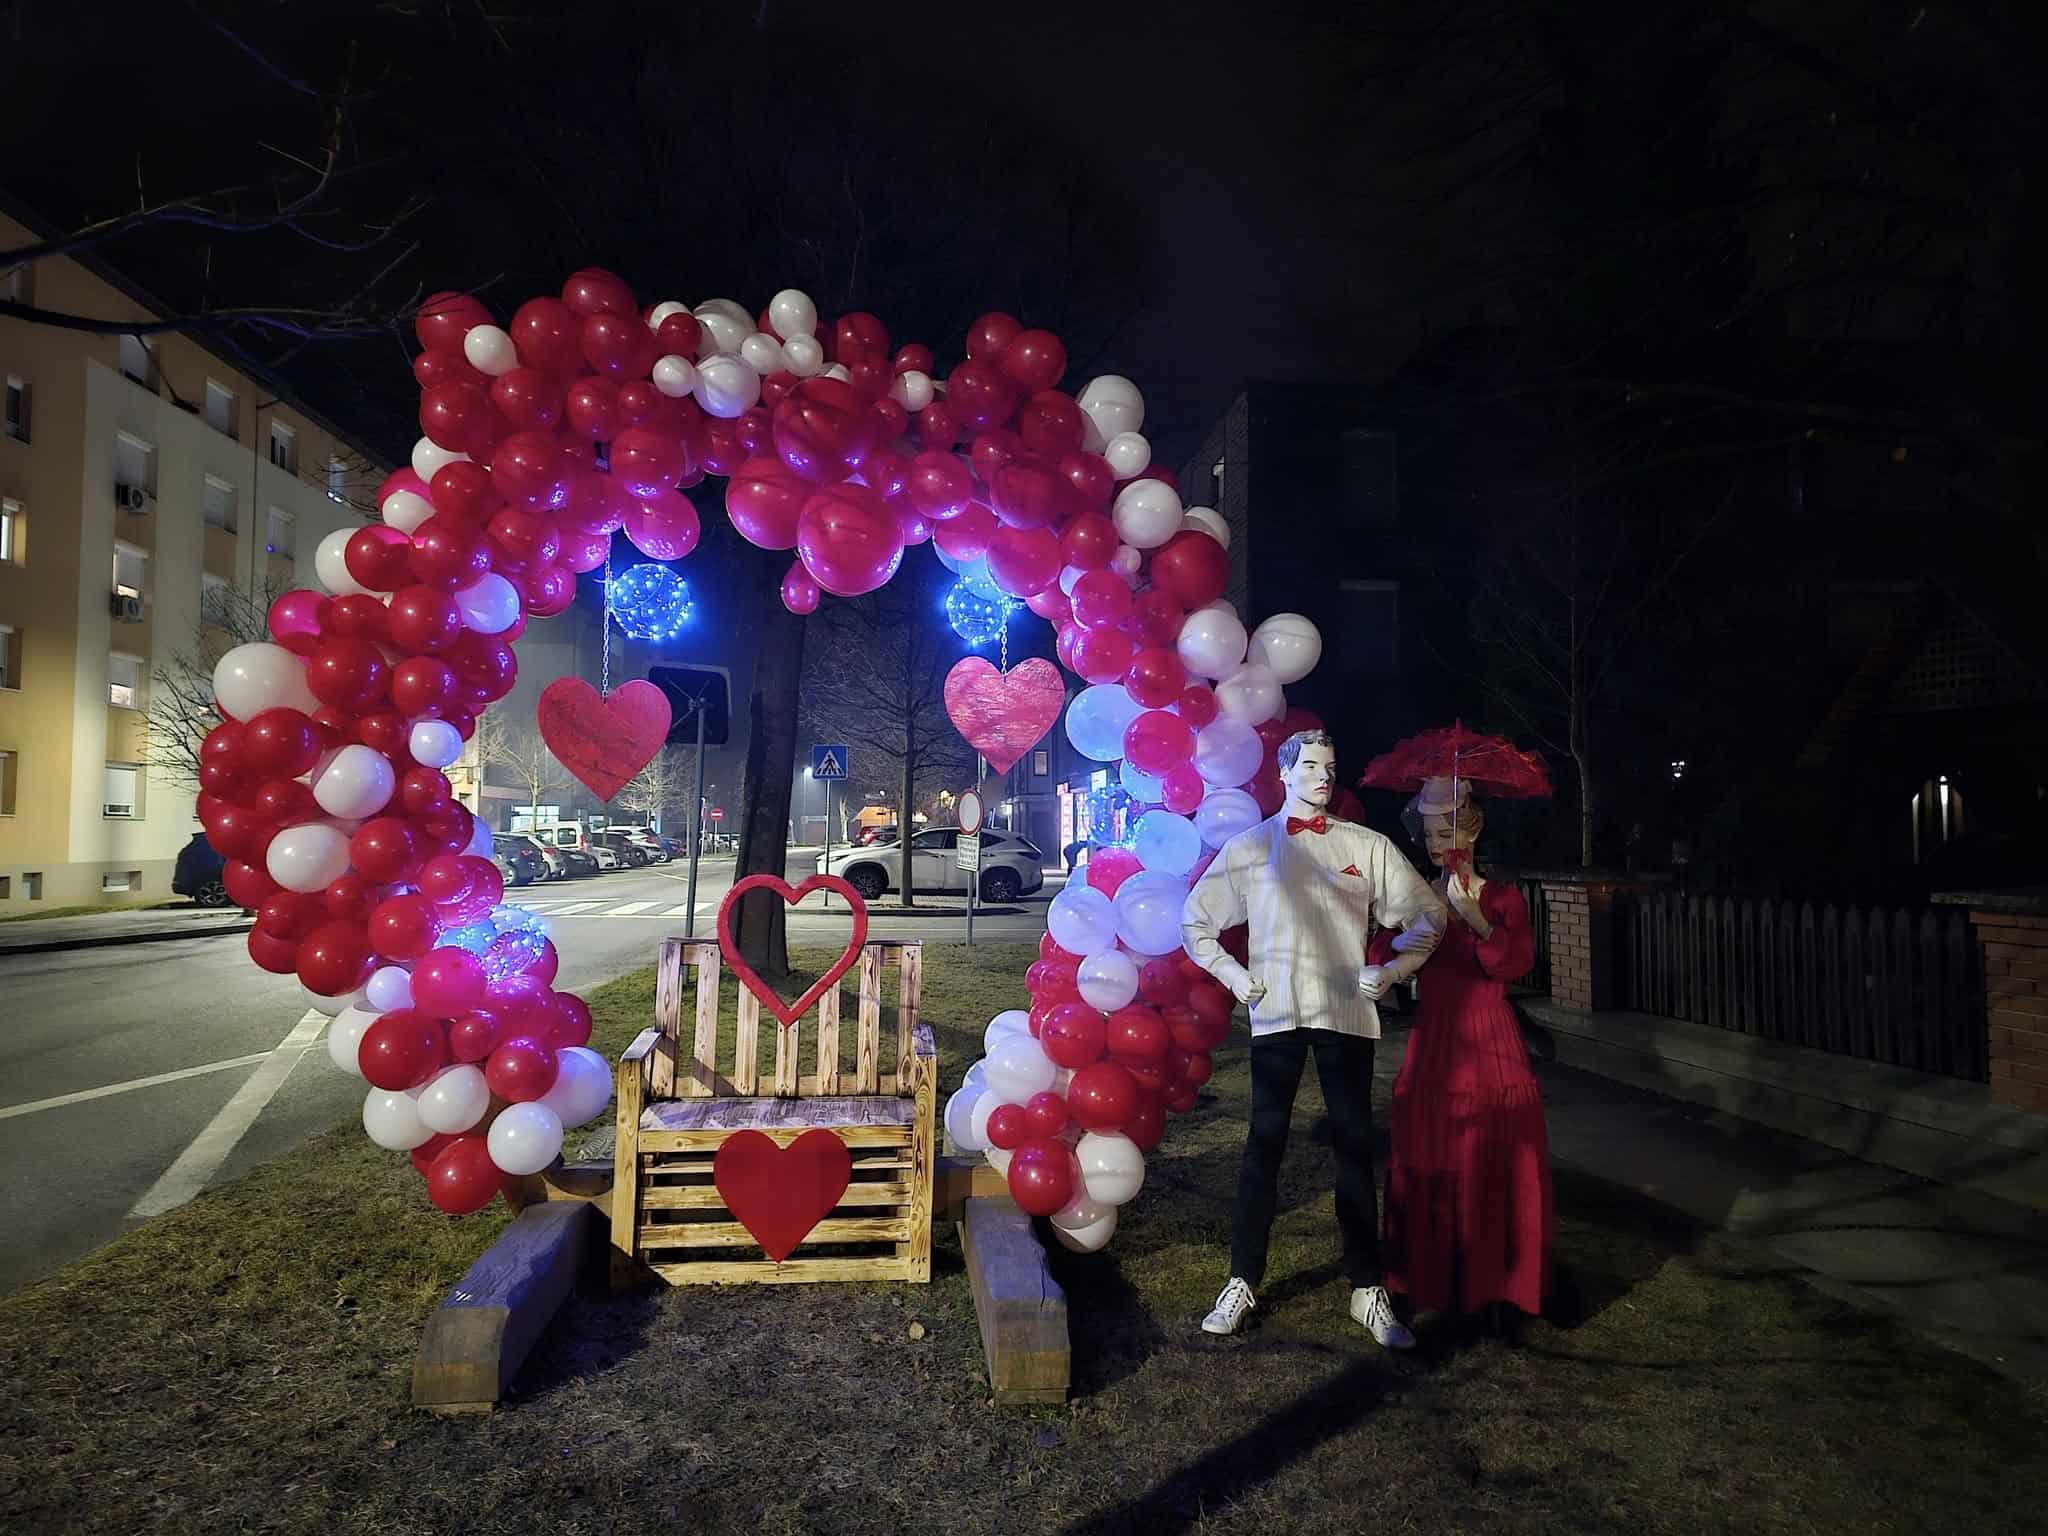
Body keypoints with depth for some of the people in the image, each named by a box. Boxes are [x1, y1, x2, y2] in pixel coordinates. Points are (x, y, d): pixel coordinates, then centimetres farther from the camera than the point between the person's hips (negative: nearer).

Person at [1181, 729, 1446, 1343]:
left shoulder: (1367, 846, 8)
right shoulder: (1248, 847, 7)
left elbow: (1426, 912, 12)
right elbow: (1194, 919, 12)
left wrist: (1399, 966, -1)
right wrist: (1233, 974, 3)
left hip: (1347, 1013, 1)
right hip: (1276, 1014, -1)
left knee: (1355, 1147, 5)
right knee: (1264, 1144, 2)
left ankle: (1368, 1290, 16)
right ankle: (1243, 1281, 12)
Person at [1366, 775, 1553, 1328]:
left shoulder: (1503, 897, 0)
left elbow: (1516, 963, -17)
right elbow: (1379, 959, -3)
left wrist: (1473, 916, -29)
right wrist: (1405, 939, -21)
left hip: (1490, 1044, -2)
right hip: (1431, 1044, 2)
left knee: (1493, 1162, 1)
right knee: (1429, 1162, 5)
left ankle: (1494, 1280, 17)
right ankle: (1433, 1277, 19)